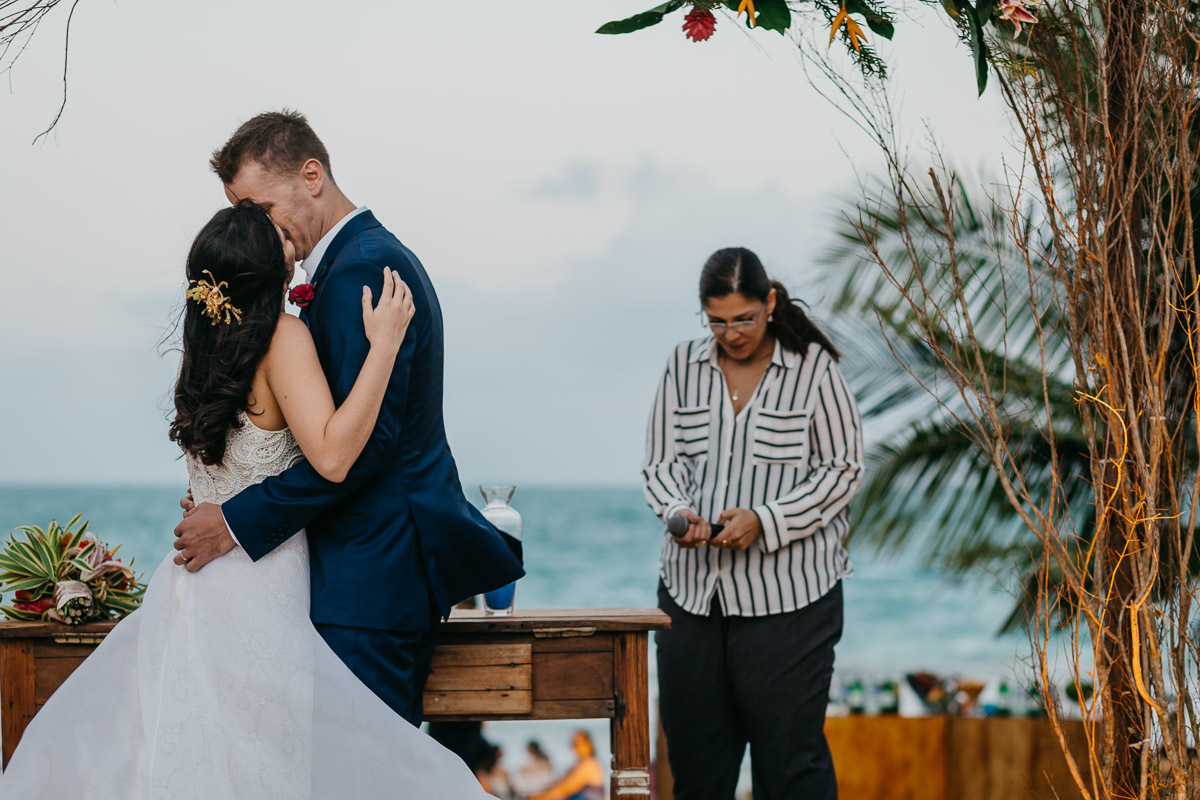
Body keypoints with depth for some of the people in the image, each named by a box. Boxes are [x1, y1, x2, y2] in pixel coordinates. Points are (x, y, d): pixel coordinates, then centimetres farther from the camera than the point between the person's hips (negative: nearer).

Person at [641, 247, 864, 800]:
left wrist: (765, 520, -14)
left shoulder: (813, 367, -2)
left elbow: (842, 470, -2)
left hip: (787, 592, -4)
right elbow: (661, 463, 11)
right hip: (693, 586, 4)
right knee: (693, 749, 8)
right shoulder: (683, 366, 9)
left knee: (788, 754, -2)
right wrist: (678, 511, -11)